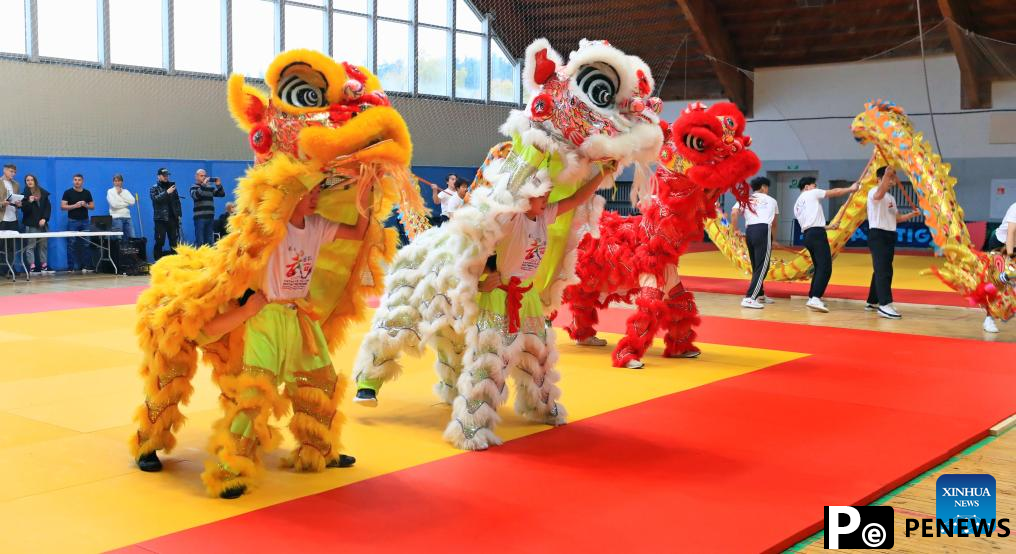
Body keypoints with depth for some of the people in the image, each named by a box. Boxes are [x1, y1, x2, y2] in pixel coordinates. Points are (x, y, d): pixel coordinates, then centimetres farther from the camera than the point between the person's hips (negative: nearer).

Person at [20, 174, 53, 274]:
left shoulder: (43, 193, 9)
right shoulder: (25, 194, 2)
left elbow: (48, 207, 7)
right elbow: (23, 209, -4)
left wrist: (44, 219, -5)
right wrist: (29, 202, -21)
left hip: (42, 223, 3)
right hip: (30, 224, -3)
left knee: (43, 245, 4)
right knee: (30, 245, -6)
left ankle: (44, 265, 8)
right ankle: (32, 266, -8)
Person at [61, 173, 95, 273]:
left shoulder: (87, 193, 9)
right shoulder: (68, 192, -1)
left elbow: (92, 206, 11)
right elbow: (62, 206, -5)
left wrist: (85, 205, -8)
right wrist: (75, 206, -17)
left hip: (85, 221, 3)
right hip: (72, 221, -3)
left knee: (85, 245, 2)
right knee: (72, 245, -1)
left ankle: (84, 267, 7)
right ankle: (71, 267, 2)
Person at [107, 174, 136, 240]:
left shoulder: (126, 191, 16)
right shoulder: (110, 191, 3)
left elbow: (132, 202, -1)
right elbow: (114, 204, -11)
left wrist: (121, 193, -1)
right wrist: (126, 204, -2)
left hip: (127, 217, 4)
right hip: (116, 217, -4)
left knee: (132, 238, -2)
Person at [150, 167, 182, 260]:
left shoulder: (172, 186, 13)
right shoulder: (154, 188, 2)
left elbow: (177, 201, 15)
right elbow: (155, 198, -17)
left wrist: (179, 214, 7)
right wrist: (167, 192, -26)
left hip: (172, 218, 4)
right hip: (160, 219, -3)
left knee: (174, 240, 5)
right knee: (159, 241, -5)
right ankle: (158, 260, 1)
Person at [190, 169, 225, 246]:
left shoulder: (210, 187, 14)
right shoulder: (194, 187, 0)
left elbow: (221, 194, 11)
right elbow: (195, 195, -21)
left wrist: (219, 185, -5)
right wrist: (203, 185, -26)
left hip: (210, 216, 6)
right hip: (199, 217, -6)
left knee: (209, 240, 12)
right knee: (199, 241, -8)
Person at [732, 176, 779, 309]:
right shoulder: (771, 200, 17)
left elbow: (734, 213, 0)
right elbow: (773, 223, 22)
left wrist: (736, 230, 10)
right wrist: (774, 240, 34)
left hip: (749, 231, 5)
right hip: (763, 231, -5)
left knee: (756, 266, 19)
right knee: (762, 267, -6)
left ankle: (760, 295, 32)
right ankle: (749, 298, -18)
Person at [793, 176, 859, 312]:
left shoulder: (797, 204, 24)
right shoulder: (811, 194, 4)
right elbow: (834, 193, 7)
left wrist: (826, 226, 29)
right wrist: (851, 189, 18)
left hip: (807, 235, 9)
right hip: (817, 234, -9)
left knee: (819, 267, 18)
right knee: (825, 268, -15)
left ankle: (812, 297, 19)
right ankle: (815, 298, -28)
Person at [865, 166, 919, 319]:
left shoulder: (891, 197, 20)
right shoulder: (873, 192, -8)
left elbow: (896, 218, 23)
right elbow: (879, 195, -34)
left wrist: (911, 215, 7)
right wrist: (887, 174, -40)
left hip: (890, 236, 9)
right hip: (878, 235, -9)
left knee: (883, 271, 13)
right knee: (882, 271, -17)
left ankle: (873, 302, 23)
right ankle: (885, 305, -24)